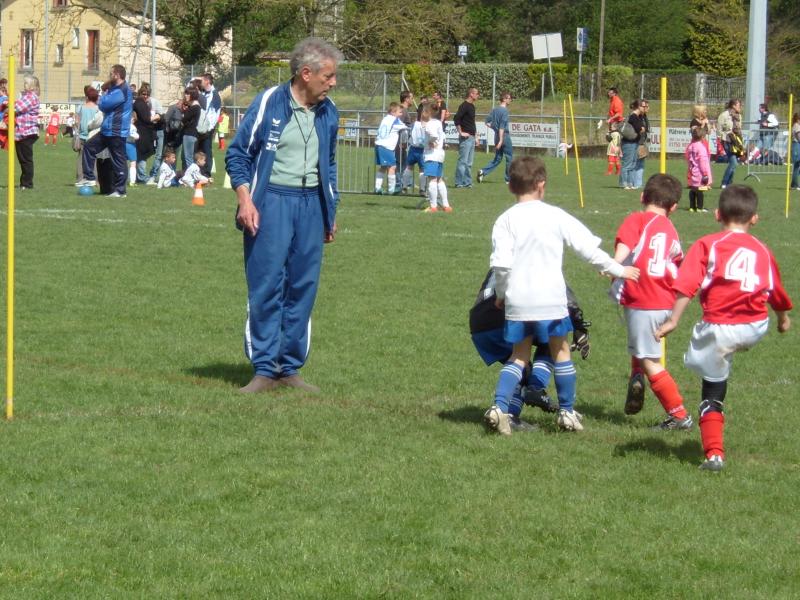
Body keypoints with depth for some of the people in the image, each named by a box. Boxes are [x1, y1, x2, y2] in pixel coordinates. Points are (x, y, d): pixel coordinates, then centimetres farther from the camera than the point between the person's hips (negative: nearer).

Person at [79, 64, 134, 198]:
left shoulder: (122, 91, -18)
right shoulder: (116, 89, 16)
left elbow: (103, 105, -19)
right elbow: (104, 106, 23)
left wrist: (105, 93, 0)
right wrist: (106, 91, 9)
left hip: (117, 132, -11)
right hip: (107, 131, 11)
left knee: (118, 161, -4)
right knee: (89, 147, 13)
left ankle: (120, 191, 0)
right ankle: (89, 178, 16)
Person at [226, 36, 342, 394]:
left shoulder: (328, 113, 10)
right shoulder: (269, 103, -5)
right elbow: (237, 153, -2)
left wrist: (331, 210, 20)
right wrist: (245, 199, -12)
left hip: (311, 205, 5)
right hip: (271, 201, -5)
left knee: (303, 288, 4)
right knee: (266, 287, -6)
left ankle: (290, 368, 12)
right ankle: (265, 370, -1)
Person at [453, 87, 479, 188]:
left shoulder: (472, 106, 17)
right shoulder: (464, 105, -11)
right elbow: (456, 119, -22)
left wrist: (476, 136, 21)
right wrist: (461, 132, -19)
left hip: (472, 137, 9)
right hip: (466, 137, -9)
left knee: (469, 162, 10)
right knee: (463, 161, -7)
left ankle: (467, 182, 13)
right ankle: (459, 182, -5)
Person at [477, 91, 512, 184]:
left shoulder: (494, 110, 8)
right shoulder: (504, 111, -15)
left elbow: (487, 122, 11)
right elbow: (502, 126, -20)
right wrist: (501, 140, -23)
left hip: (497, 135, 7)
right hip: (504, 136, -7)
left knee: (498, 158, 13)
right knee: (509, 157, 7)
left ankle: (483, 172, -4)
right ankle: (509, 179, 12)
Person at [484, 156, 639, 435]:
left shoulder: (505, 220, -1)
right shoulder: (556, 216, 0)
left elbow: (500, 263, -10)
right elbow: (589, 248, 2)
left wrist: (501, 292, 7)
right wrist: (618, 269, 14)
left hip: (517, 300, 1)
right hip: (550, 299, -1)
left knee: (519, 356, 12)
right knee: (560, 351, 15)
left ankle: (499, 407, -4)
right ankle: (567, 411, 21)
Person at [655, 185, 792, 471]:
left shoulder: (707, 245, 2)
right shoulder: (763, 251, 13)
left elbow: (687, 285, -11)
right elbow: (777, 293, 26)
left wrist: (673, 321, -13)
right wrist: (783, 318, 45)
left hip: (719, 327, -3)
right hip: (756, 328, 3)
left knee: (713, 391, 9)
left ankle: (714, 453, 3)